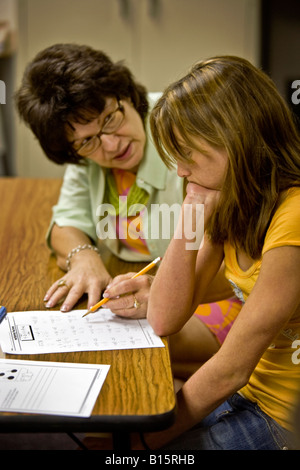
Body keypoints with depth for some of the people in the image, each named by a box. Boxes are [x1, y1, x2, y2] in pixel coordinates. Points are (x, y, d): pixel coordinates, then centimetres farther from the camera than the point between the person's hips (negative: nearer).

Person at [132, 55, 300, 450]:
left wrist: (147, 439, -10)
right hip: (248, 391, 7)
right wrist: (190, 217, -13)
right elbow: (164, 322, -3)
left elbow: (230, 371, -21)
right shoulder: (226, 204, 0)